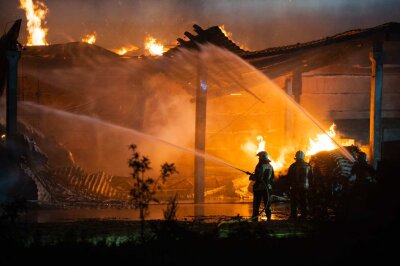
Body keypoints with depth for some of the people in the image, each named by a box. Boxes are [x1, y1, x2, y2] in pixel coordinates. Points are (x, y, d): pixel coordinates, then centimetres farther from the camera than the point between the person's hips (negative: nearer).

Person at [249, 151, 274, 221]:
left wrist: (251, 177, 1)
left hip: (259, 188, -6)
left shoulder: (260, 166, -13)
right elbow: (272, 178, 15)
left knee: (256, 204, -2)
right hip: (268, 188, 6)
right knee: (267, 204, 10)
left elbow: (257, 177, -18)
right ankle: (269, 218, 7)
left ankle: (255, 219, -5)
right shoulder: (270, 167, 9)